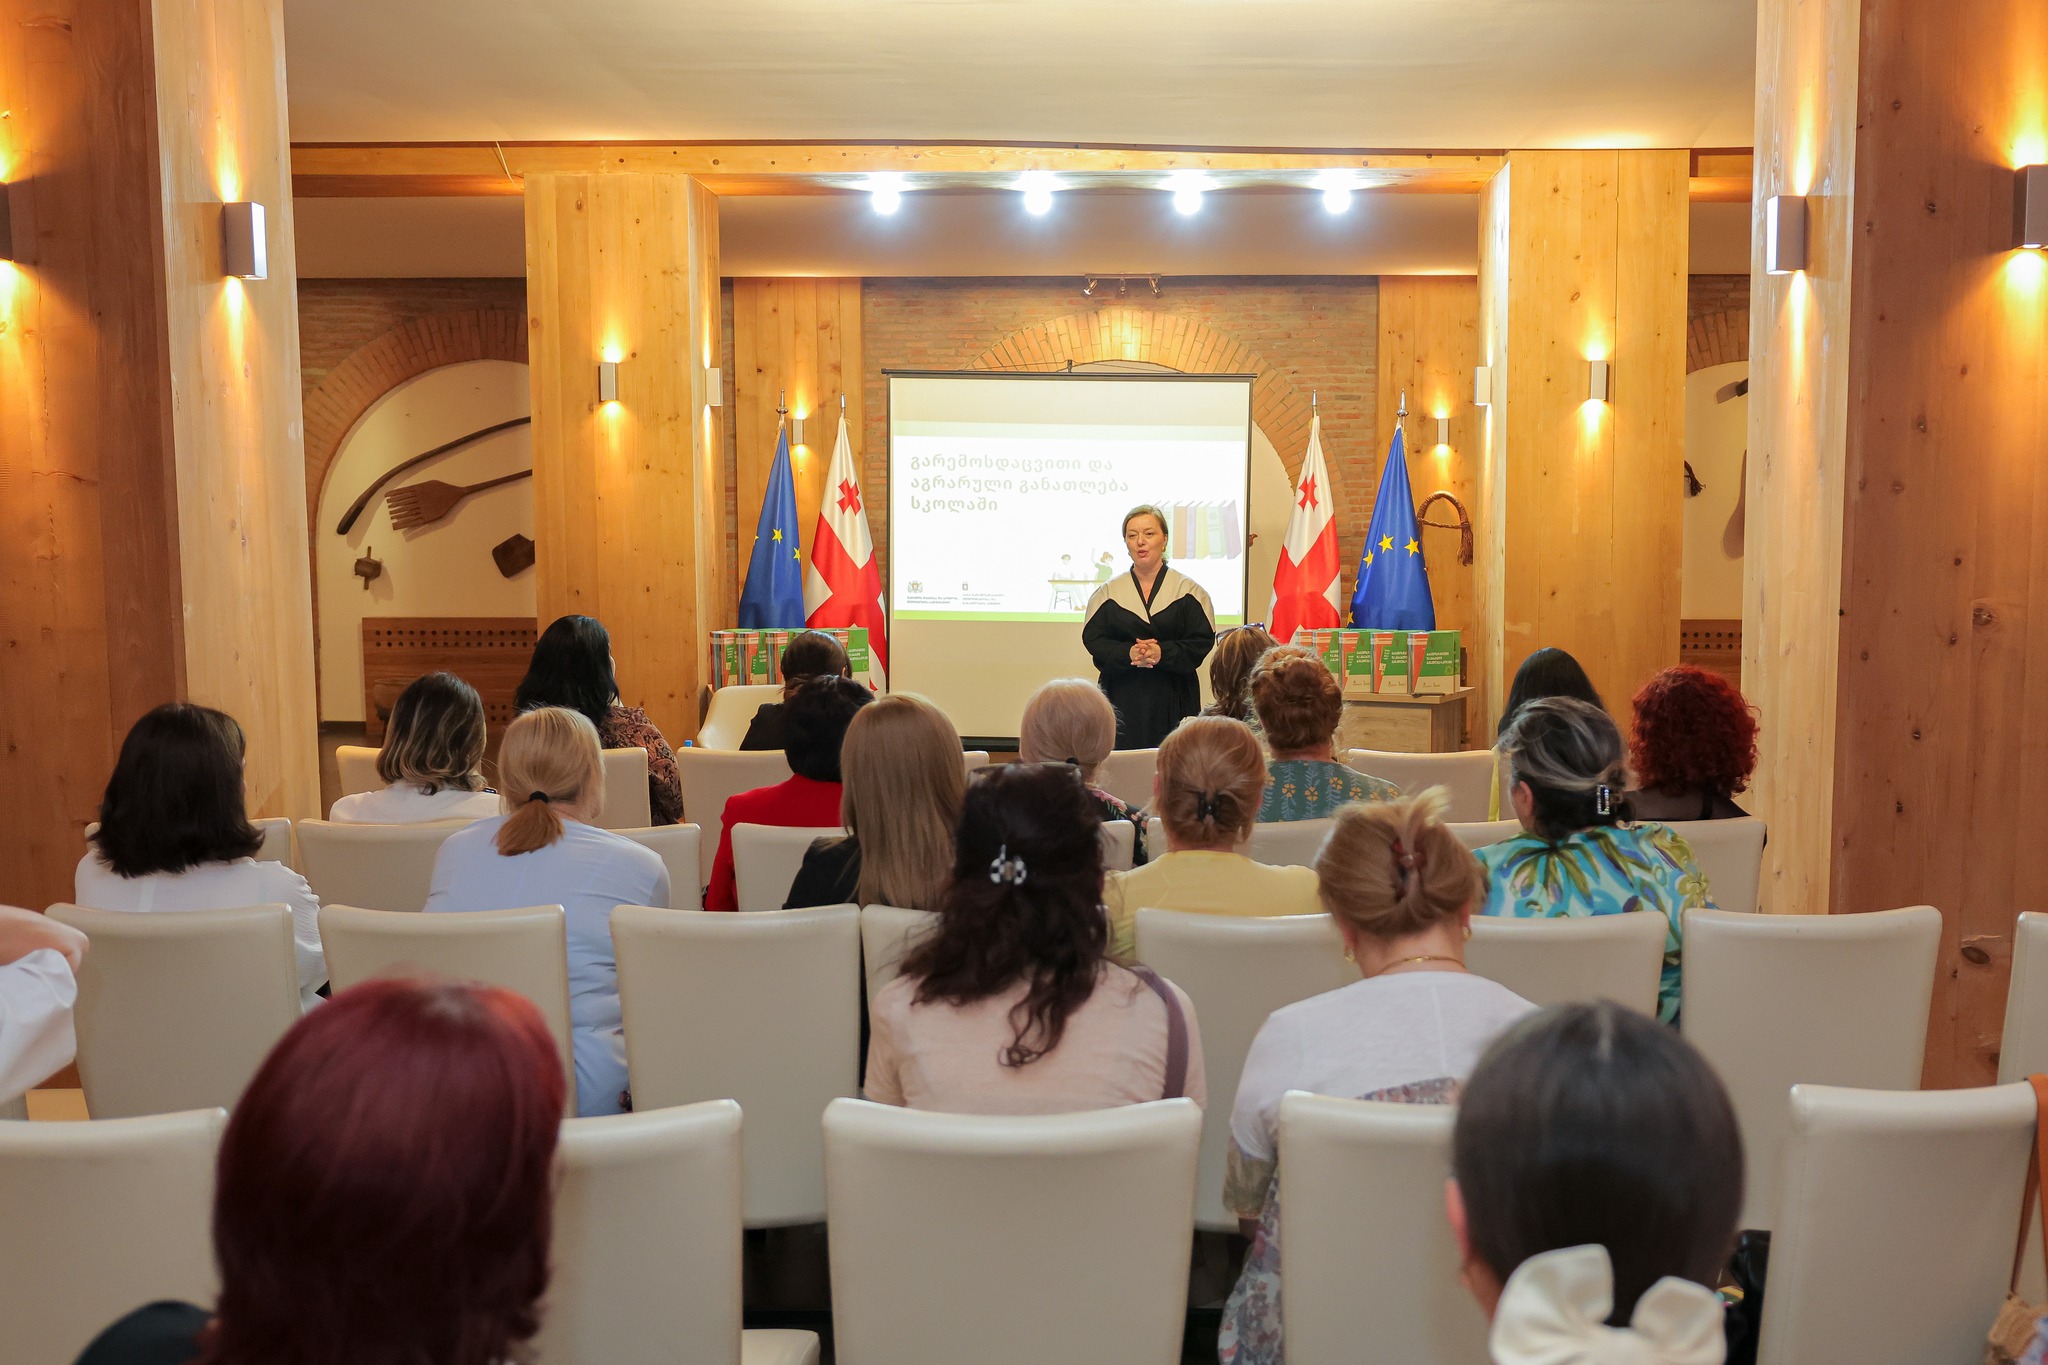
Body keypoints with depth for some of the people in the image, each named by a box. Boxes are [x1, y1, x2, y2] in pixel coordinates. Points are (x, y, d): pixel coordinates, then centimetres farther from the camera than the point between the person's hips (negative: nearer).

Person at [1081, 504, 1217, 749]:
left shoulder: (1188, 591, 5)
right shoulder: (1108, 593, 10)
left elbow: (1203, 640, -1)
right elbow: (1092, 639, 2)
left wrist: (1162, 653, -17)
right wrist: (1128, 653, -15)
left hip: (1173, 698, -1)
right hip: (1122, 698, 1)